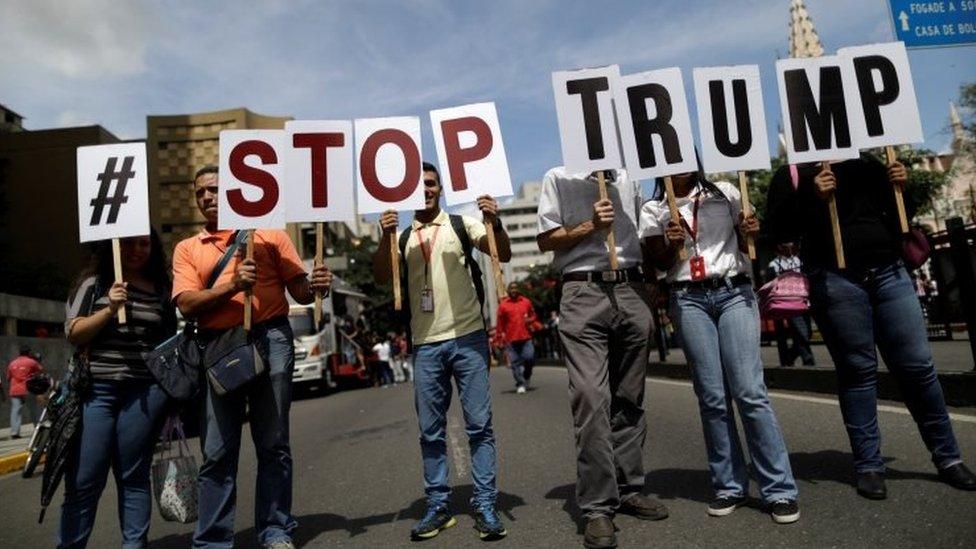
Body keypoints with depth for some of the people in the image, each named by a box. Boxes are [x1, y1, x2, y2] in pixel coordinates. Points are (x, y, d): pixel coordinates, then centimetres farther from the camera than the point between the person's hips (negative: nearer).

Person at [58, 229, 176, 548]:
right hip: (96, 389, -1)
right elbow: (72, 334, 1)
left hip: (146, 391, 1)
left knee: (133, 476, 5)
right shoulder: (94, 283, 7)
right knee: (83, 480, 1)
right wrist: (109, 309, -15)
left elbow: (171, 340, 18)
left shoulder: (162, 289, 11)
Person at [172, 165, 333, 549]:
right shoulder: (187, 249, 13)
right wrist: (232, 286, -16)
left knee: (273, 444, 5)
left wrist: (315, 286, -16)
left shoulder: (269, 233, 10)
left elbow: (298, 290, 6)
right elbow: (187, 305, -1)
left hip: (270, 340, -1)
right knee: (217, 451, 5)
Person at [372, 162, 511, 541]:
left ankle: (485, 507, 9)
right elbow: (381, 278, -2)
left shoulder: (461, 224, 5)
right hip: (425, 344, 2)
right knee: (430, 431, 8)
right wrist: (386, 238, -17)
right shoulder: (401, 235, 10)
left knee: (479, 424, 0)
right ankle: (438, 507, 19)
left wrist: (494, 223, -22)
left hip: (468, 337, -2)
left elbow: (504, 255, -3)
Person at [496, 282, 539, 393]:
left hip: (526, 337, 1)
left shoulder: (526, 302, 9)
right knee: (515, 362, 0)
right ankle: (520, 384, 11)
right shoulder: (503, 305, 2)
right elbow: (500, 322, 5)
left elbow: (534, 315, 19)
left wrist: (530, 319, -3)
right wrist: (502, 334, -2)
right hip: (511, 339, -1)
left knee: (529, 358, -5)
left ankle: (526, 376, 24)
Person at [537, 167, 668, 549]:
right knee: (591, 400, -10)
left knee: (629, 399, 9)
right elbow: (546, 240, 3)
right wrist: (590, 225, -8)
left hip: (632, 291, 5)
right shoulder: (559, 178, 7)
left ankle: (629, 489, 21)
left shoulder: (628, 179, 18)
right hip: (584, 294, -4)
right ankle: (597, 507, -4)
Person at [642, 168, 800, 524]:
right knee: (712, 396, -1)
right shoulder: (653, 210, 10)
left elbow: (745, 245, 17)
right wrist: (672, 245, -12)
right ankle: (729, 486, 10)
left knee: (749, 391, -8)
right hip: (688, 300, 0)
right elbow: (659, 263, 8)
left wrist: (750, 233, -5)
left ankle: (780, 489, -1)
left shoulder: (725, 194, 12)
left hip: (734, 292, 0)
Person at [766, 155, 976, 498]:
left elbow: (900, 216, 24)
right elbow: (779, 232, -5)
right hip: (835, 280, -3)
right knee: (858, 371, 1)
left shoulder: (867, 163, 17)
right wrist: (812, 197, -16)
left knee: (918, 365, 3)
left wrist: (902, 187, 5)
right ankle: (868, 466, 11)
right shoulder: (793, 175, 5)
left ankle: (947, 457, 18)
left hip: (889, 272, 4)